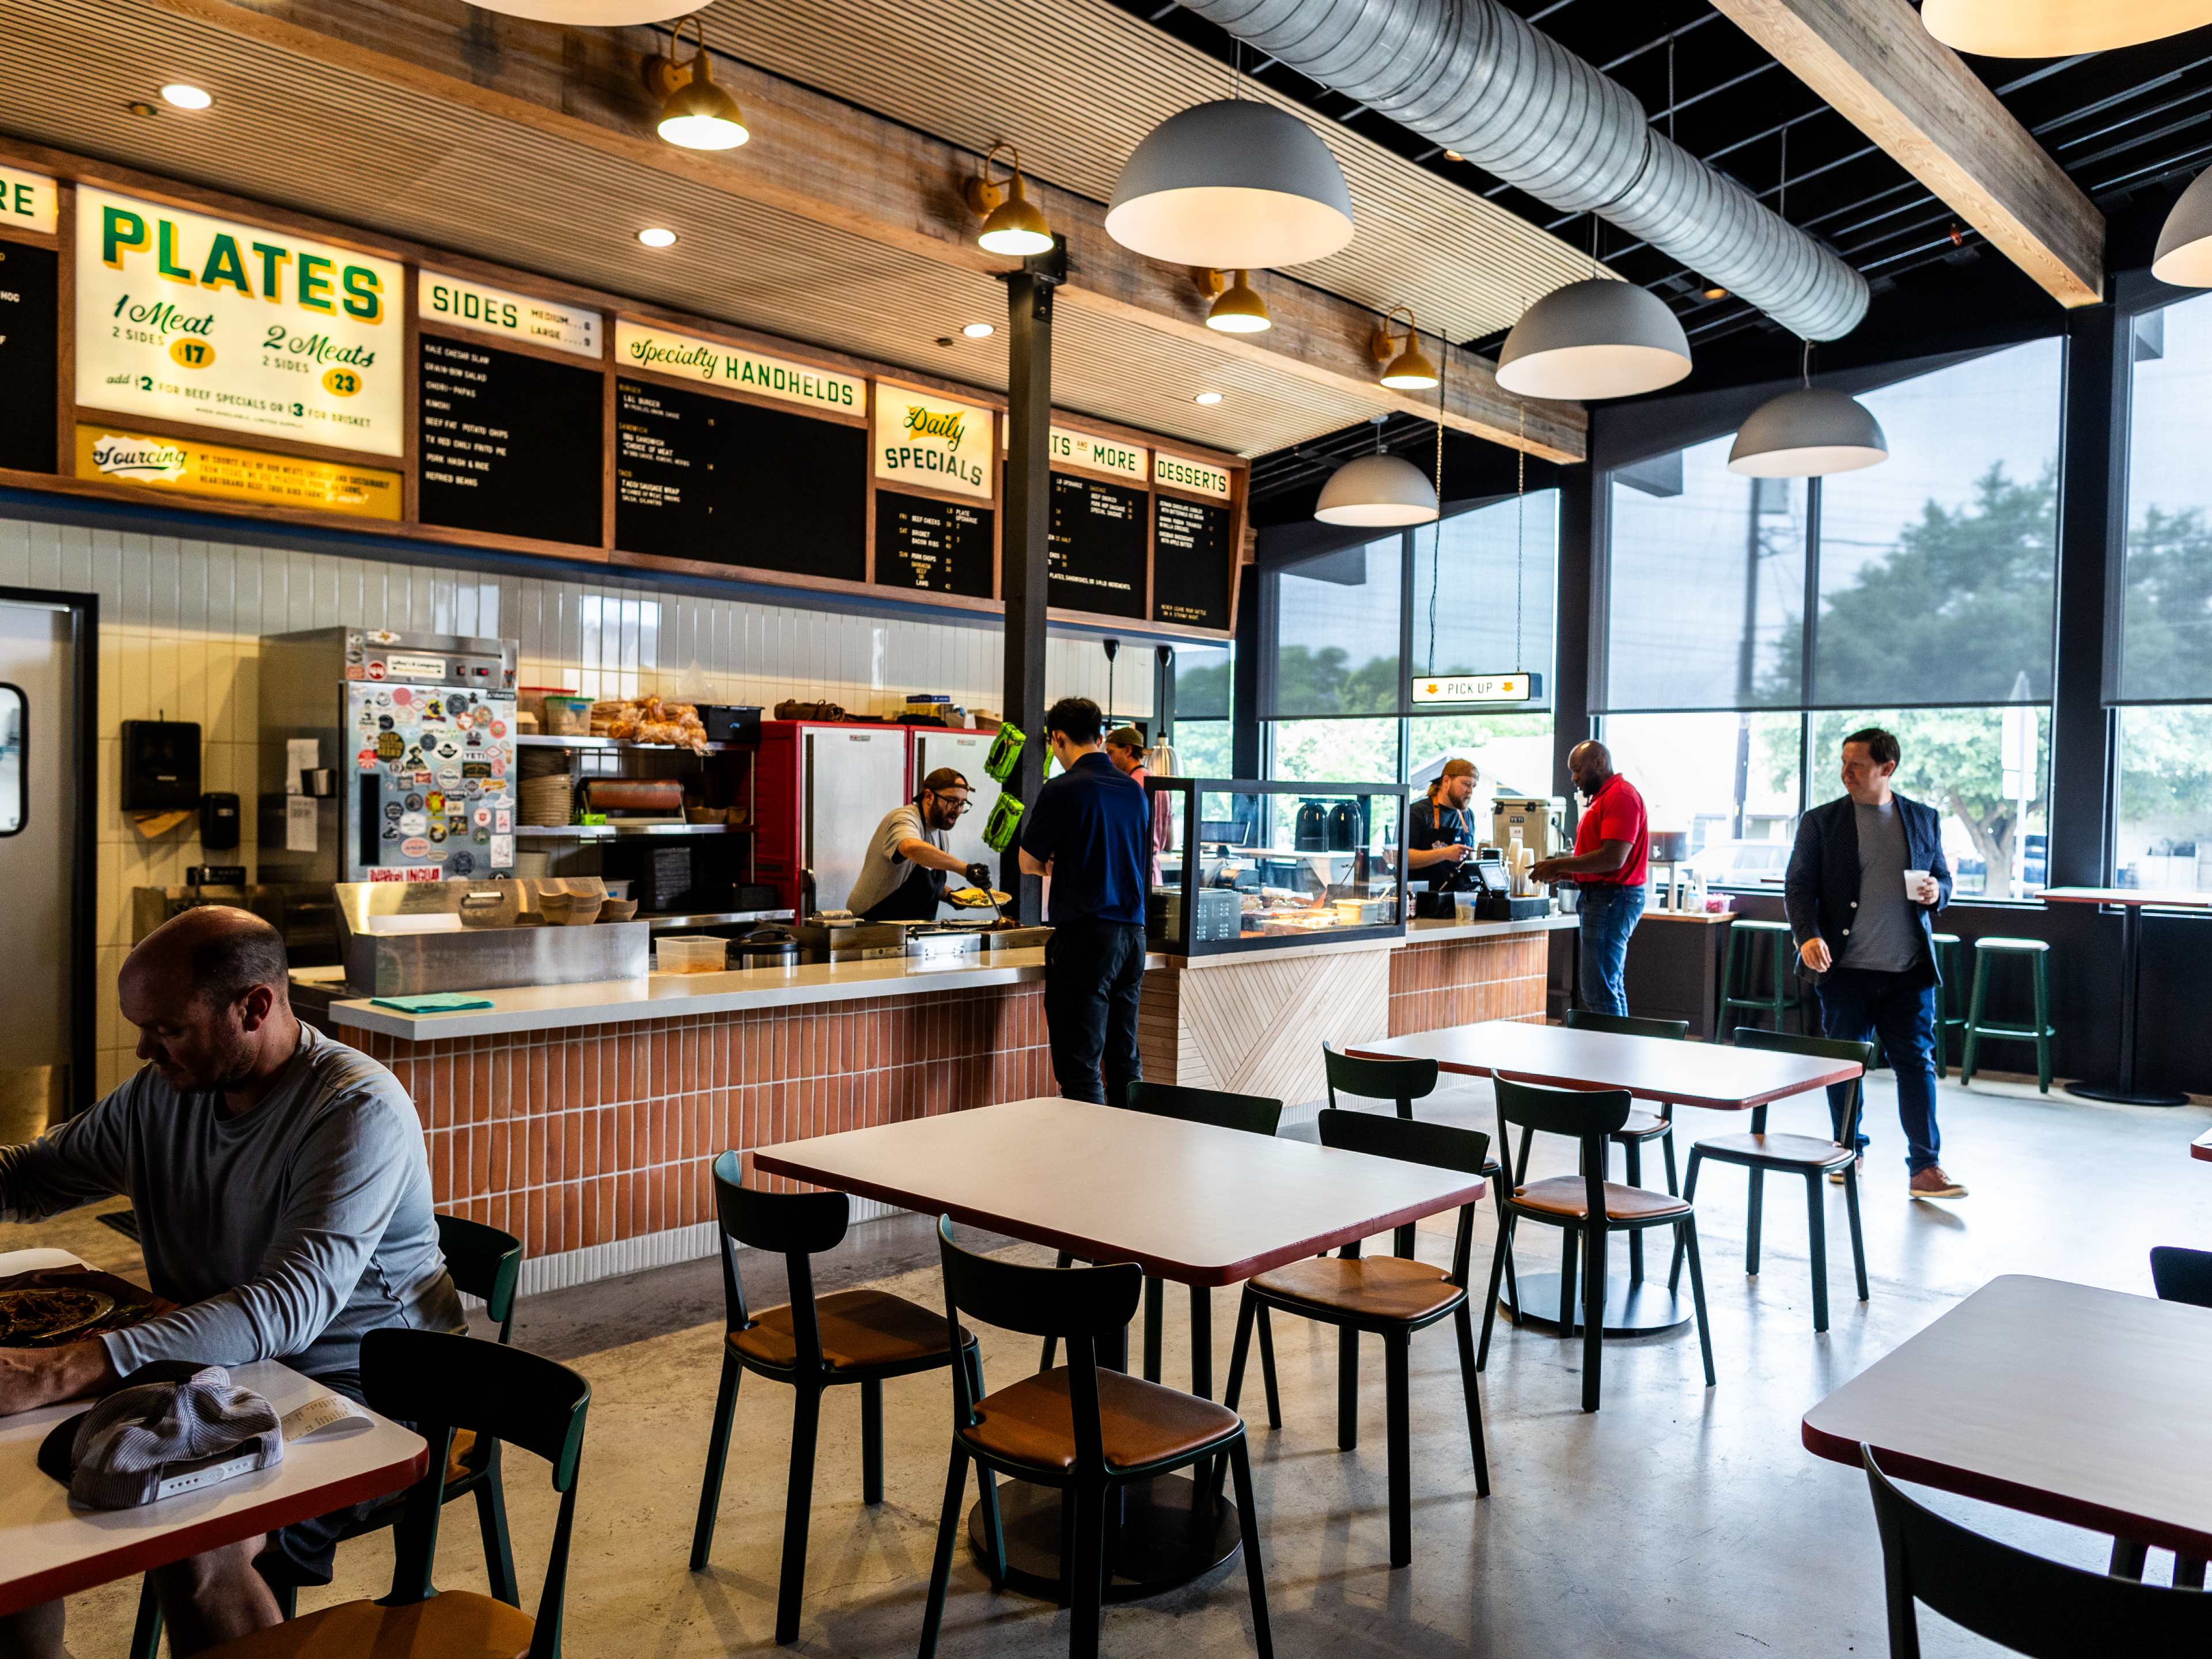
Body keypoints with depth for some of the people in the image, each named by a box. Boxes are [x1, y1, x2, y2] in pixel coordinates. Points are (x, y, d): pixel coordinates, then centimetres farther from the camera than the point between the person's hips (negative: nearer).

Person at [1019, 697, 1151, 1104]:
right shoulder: (1134, 790, 10)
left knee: (1080, 1066, -2)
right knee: (1124, 1059, 14)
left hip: (1084, 934, -7)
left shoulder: (1063, 790, -10)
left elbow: (1029, 864, -2)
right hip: (1132, 932, 7)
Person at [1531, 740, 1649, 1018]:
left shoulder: (1621, 795, -12)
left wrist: (1559, 865, -14)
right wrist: (1562, 874, 8)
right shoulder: (1604, 797, 20)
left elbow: (1613, 858, -22)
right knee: (1611, 988, 14)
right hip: (1605, 897, 11)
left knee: (1599, 993, -11)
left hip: (1612, 898, -11)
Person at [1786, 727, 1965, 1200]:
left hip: (1909, 970, 1)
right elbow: (1798, 886, -1)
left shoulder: (1924, 819, 9)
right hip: (1845, 967, -1)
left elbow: (1943, 879, 17)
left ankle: (1926, 1167, 5)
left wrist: (1937, 891, -7)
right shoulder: (1820, 821, 2)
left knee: (1917, 1063, 0)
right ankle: (1849, 1151, 25)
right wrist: (1807, 935, -17)